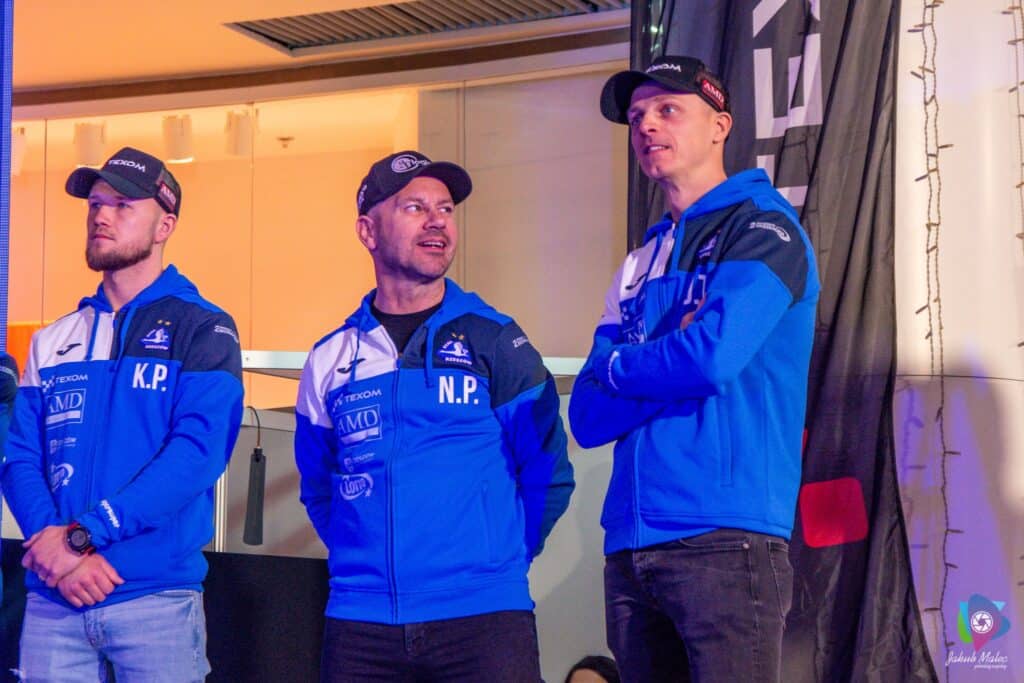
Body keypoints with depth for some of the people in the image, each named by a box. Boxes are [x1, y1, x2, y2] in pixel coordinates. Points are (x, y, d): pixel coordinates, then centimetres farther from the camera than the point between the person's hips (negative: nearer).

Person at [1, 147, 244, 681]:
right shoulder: (53, 341, 13)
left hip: (156, 597, -4)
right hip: (52, 600, 4)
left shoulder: (202, 330, -1)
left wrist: (82, 536, -17)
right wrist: (52, 544, -13)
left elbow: (198, 452, -13)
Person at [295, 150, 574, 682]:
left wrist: (500, 559, 3)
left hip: (482, 616, -2)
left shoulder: (497, 342, 3)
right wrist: (372, 557, 10)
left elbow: (548, 472, 3)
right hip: (360, 621, 3)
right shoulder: (331, 359, 10)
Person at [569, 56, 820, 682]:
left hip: (725, 540, -7)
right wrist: (672, 362, -6)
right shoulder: (639, 267, 19)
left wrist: (617, 367, 1)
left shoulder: (762, 225, -1)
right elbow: (589, 417, 11)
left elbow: (715, 354, -18)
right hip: (629, 548, 7)